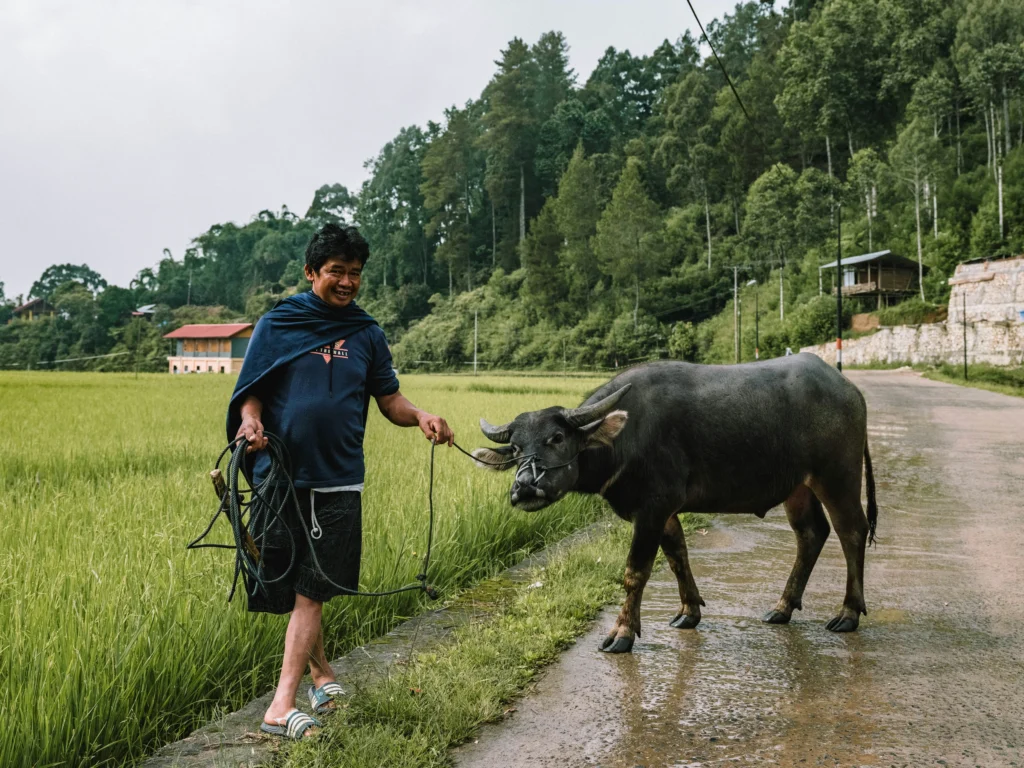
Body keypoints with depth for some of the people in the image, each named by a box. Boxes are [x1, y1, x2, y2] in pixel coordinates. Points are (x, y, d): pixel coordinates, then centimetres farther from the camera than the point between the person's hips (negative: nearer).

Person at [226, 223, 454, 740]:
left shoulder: (367, 335, 10)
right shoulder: (277, 324, 4)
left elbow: (389, 398, 9)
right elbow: (251, 390, 3)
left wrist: (421, 418, -11)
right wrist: (251, 421, -18)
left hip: (338, 481, 0)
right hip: (281, 477, 0)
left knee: (311, 591, -3)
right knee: (288, 587, 8)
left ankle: (282, 706, -2)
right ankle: (320, 671, 31)